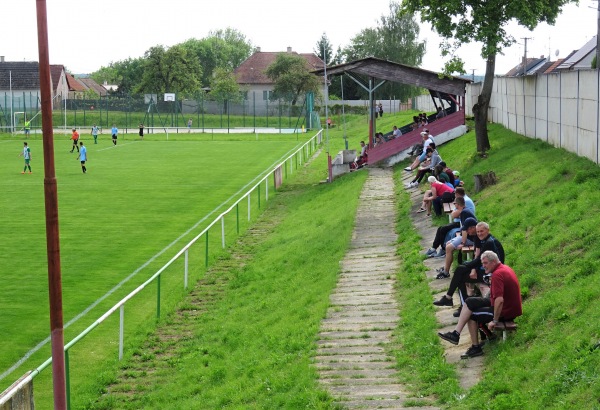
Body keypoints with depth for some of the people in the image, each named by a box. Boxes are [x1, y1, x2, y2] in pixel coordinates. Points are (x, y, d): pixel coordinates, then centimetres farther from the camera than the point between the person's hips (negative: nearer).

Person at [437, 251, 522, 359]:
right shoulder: (504, 268, 8)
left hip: (505, 311, -10)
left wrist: (495, 321, -24)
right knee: (470, 302, 7)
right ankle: (456, 333, 2)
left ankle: (476, 348, 10)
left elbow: (500, 301, -32)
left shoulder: (497, 274, -25)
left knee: (472, 316, 0)